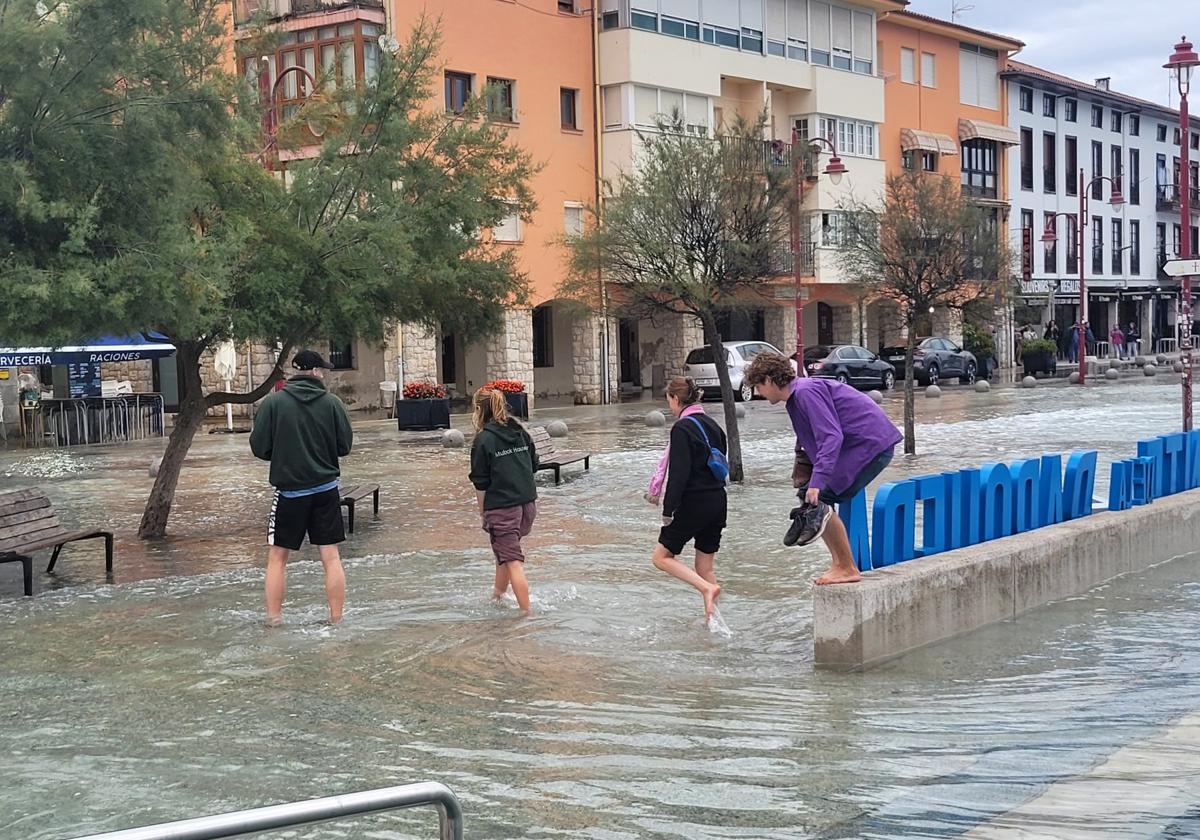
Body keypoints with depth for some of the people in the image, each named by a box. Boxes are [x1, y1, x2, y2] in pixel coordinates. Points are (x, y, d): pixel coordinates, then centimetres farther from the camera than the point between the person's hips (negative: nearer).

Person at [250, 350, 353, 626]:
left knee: (277, 557, 11)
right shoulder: (332, 403, -5)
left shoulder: (273, 402, -8)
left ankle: (273, 619, 11)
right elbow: (345, 446, 1)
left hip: (290, 490, -1)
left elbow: (259, 448, -6)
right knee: (331, 557, 6)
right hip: (326, 489, 1)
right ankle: (336, 619, 8)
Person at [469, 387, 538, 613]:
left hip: (502, 507, -7)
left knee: (513, 561, -3)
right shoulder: (520, 432, 7)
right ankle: (498, 596, 39)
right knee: (505, 550, 25)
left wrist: (483, 511, 2)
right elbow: (534, 465, 14)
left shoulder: (483, 440, -11)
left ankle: (527, 612, -5)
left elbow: (480, 483, -8)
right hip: (528, 503, 7)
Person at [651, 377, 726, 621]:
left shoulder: (682, 428, -14)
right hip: (718, 502, 8)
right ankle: (712, 618, 13)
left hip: (693, 504, -8)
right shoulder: (712, 425, 12)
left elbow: (679, 473, -19)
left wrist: (668, 510, -14)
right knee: (705, 567, 14)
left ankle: (707, 588, -12)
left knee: (661, 557, 5)